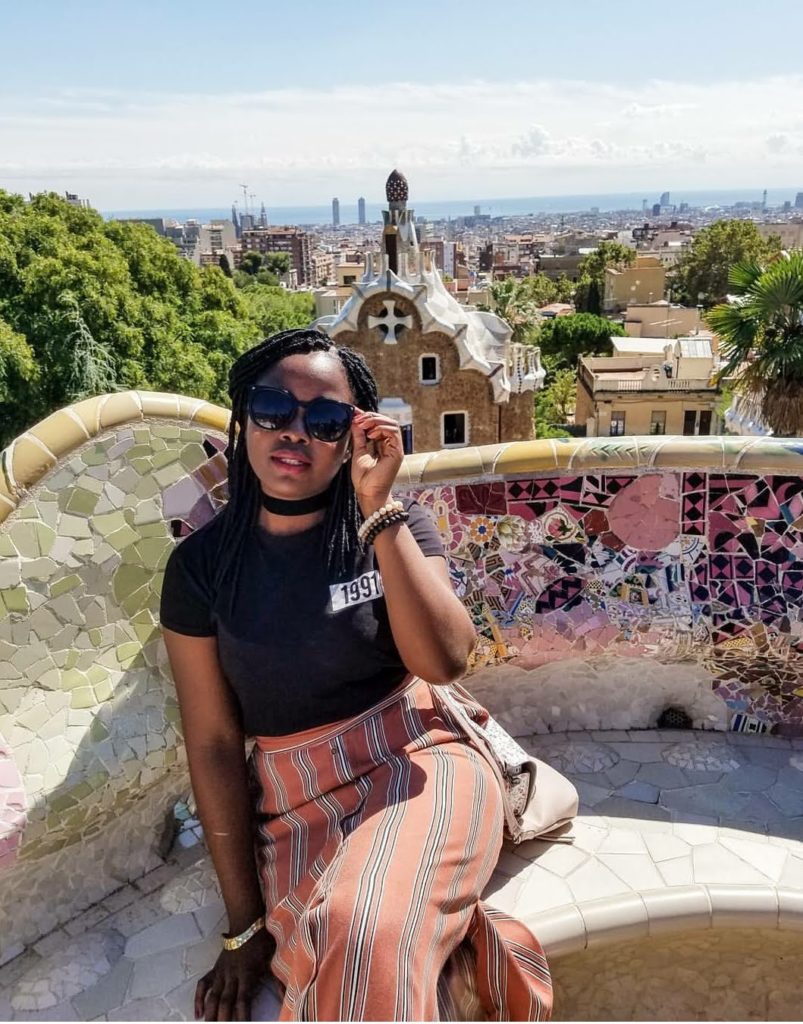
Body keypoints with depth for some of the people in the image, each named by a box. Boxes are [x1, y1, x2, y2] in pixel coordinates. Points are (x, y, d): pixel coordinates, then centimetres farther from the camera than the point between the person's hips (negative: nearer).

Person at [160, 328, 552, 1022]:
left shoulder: (396, 523, -1)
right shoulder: (203, 563, -1)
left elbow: (444, 659, -17)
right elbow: (214, 743, 0)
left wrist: (379, 507, -21)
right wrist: (244, 922, 0)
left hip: (419, 762, -1)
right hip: (295, 806, 2)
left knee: (366, 940, -31)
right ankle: (461, 957, 0)